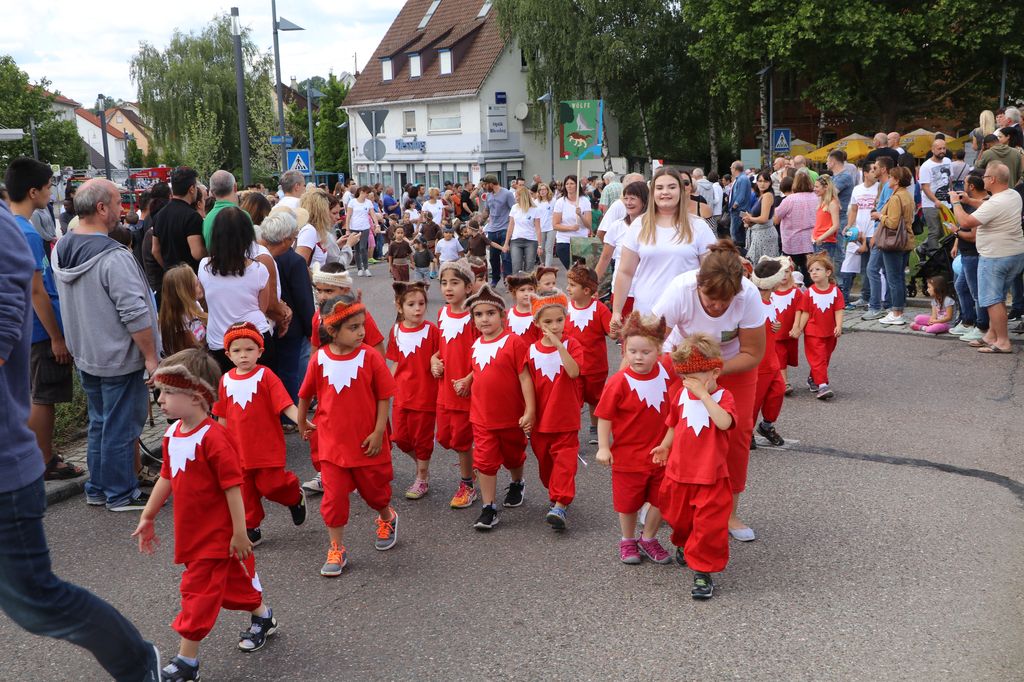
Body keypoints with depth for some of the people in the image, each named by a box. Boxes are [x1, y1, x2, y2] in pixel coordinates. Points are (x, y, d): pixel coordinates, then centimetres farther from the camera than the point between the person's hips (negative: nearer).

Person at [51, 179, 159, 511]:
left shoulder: (61, 249, 4)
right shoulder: (114, 258, -24)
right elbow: (135, 315, -24)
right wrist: (151, 356, -16)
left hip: (85, 356, 8)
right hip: (120, 359, -8)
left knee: (99, 423, 20)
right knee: (121, 428, 4)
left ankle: (97, 489, 30)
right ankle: (122, 494, 15)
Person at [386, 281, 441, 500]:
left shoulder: (431, 330, -12)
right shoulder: (396, 331, 2)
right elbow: (395, 363, 10)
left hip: (425, 393, -4)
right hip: (402, 394, 5)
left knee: (422, 437, 8)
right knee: (400, 436, 9)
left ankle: (422, 478, 26)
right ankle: (422, 465, 35)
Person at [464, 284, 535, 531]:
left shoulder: (513, 342, -16)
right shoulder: (476, 345, 1)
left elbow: (524, 378, -16)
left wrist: (530, 411, -17)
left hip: (512, 416, -3)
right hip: (482, 417, 3)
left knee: (513, 456, 19)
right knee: (485, 461, 0)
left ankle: (517, 484, 48)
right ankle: (488, 509, 9)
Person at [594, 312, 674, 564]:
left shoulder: (665, 373, -9)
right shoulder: (619, 382, -20)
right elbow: (604, 416, -14)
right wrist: (603, 447, -15)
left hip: (660, 452, 3)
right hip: (628, 454, -3)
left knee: (660, 500, 13)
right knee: (628, 502, 13)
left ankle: (648, 539, 36)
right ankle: (628, 540, 37)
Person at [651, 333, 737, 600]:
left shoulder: (723, 397, -13)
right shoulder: (682, 393, 0)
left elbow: (724, 423, -35)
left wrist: (703, 394, -34)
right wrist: (665, 446, 12)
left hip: (711, 476, -5)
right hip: (678, 471, 5)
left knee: (709, 523, -4)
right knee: (678, 515, 22)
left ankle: (703, 571, 9)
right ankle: (684, 544, 51)